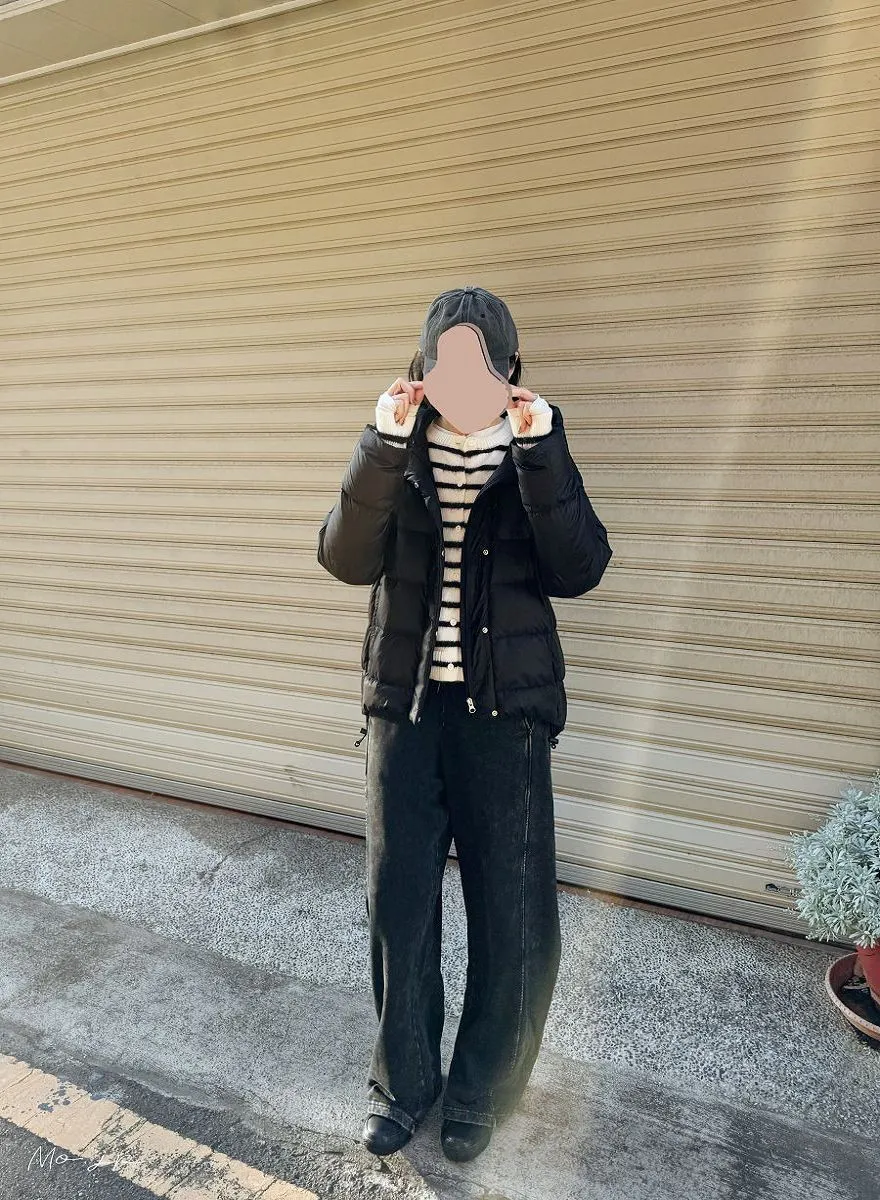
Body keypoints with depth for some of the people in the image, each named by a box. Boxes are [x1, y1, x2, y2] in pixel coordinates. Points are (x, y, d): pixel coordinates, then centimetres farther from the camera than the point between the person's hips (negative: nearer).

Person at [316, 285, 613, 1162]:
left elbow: (579, 571, -13)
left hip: (504, 710, 0)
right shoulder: (398, 452, 1)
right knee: (397, 900, 10)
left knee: (513, 915, 7)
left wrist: (540, 452, -22)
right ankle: (402, 1083, 34)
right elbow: (347, 560, -12)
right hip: (406, 703, 1)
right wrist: (383, 446, -24)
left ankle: (480, 1090, 32)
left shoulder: (533, 446, -1)